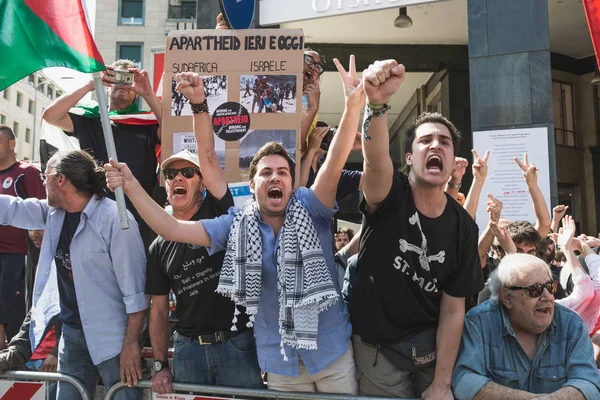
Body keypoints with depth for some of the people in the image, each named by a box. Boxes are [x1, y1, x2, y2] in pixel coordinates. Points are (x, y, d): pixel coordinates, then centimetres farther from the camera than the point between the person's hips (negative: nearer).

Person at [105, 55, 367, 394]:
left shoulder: (310, 210, -10)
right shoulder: (236, 225, -4)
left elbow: (335, 165, -27)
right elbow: (172, 229, -8)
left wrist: (353, 107, -41)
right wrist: (132, 186, -18)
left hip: (332, 351, -1)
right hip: (280, 359, 2)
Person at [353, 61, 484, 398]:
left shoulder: (463, 226, -8)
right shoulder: (389, 196, -15)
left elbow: (453, 310, -7)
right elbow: (376, 160, -41)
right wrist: (378, 103, -60)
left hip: (433, 346, 2)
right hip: (378, 347, -2)